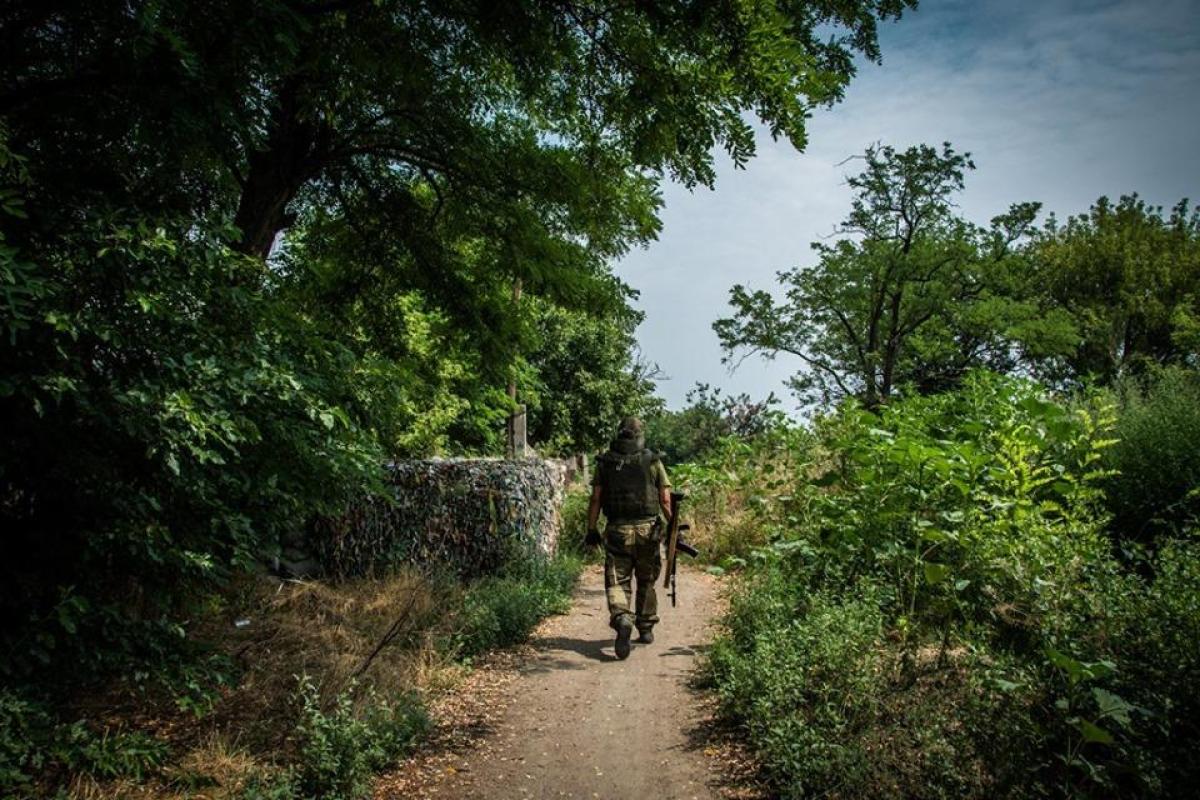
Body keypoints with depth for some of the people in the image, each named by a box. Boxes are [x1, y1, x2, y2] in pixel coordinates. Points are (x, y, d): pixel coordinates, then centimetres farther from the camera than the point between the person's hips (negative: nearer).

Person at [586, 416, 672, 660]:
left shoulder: (605, 462, 3)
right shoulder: (653, 461, 0)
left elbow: (596, 499, 1)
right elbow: (665, 500, -2)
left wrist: (591, 529, 7)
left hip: (617, 530, -1)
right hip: (648, 529, 1)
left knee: (617, 582, 1)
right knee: (646, 581, 18)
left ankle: (622, 619, -25)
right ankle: (646, 628, 27)